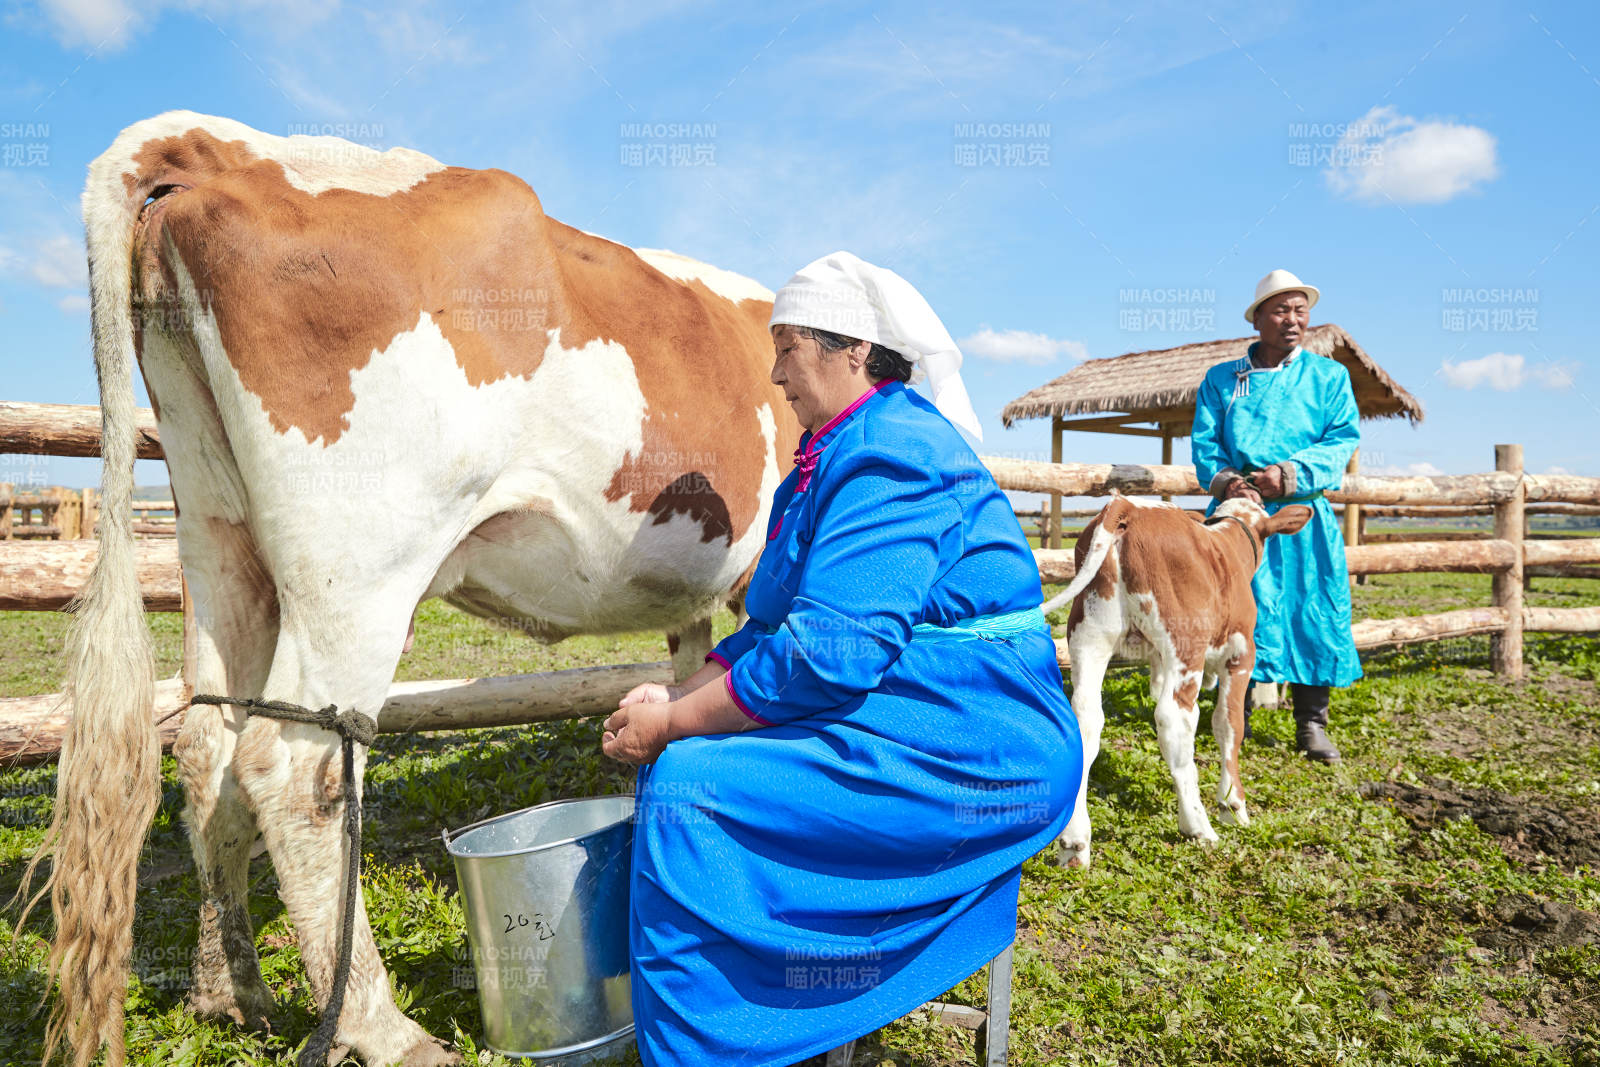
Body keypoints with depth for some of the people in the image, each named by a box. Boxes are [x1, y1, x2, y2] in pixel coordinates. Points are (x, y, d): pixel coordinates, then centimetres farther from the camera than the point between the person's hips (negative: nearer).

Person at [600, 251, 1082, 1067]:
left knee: (687, 787, -19)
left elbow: (826, 654, -25)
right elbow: (769, 628, 15)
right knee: (688, 753, 9)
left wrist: (671, 727, -16)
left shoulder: (891, 454, -18)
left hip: (965, 756, -10)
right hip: (893, 725, 10)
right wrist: (677, 702, 1)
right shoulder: (833, 454, 15)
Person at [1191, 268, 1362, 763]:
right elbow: (1205, 442, 4)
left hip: (1303, 512, 0)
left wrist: (1290, 473, -16)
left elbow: (1343, 440, 0)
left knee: (1315, 611, -1)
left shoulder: (1329, 375, 12)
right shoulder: (1221, 378, 13)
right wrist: (1225, 480, -16)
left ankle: (1311, 723, 12)